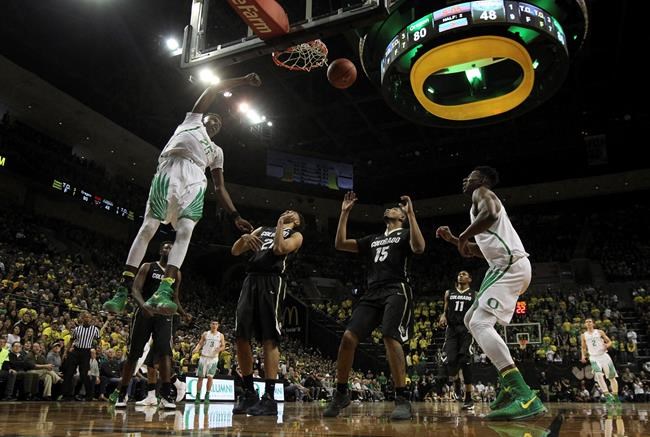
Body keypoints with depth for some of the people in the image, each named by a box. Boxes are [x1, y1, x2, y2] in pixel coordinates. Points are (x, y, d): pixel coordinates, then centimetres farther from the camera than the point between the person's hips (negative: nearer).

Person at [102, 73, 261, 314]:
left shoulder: (216, 151, 35)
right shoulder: (192, 120, 30)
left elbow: (220, 188, 27)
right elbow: (213, 89, 23)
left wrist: (235, 216, 16)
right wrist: (243, 80, 20)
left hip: (195, 181, 4)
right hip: (170, 171, -3)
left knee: (185, 232, -18)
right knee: (148, 228, -11)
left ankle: (163, 291, -29)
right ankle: (123, 290, -11)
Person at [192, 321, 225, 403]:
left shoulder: (220, 335, 4)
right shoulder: (205, 334, 3)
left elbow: (223, 346, 7)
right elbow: (200, 343, 4)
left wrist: (220, 349, -15)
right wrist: (196, 349, -15)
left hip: (214, 358, 0)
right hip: (204, 357, 0)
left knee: (210, 377, -3)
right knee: (200, 377, 3)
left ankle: (207, 395, 7)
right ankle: (198, 396, 9)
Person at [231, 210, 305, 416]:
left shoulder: (296, 235, 13)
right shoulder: (262, 230, 27)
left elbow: (279, 249, -8)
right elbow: (235, 251, 20)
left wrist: (280, 226, 4)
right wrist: (244, 238, 0)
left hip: (273, 281, -5)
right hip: (251, 280, 5)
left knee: (269, 339, -12)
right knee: (241, 337, -1)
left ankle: (269, 397, -10)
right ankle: (249, 393, 9)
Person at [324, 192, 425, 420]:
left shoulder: (405, 234, 10)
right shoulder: (373, 239, 27)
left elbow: (419, 247, -14)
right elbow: (340, 244, 23)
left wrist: (411, 213, -14)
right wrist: (345, 213, 20)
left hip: (396, 292, -5)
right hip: (372, 293, 6)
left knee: (390, 338, -26)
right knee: (348, 337, -8)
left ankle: (402, 400, -18)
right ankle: (341, 393, 6)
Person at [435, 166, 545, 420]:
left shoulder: (482, 193, 1)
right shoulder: (483, 200, 31)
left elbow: (490, 214, -26)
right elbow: (484, 251, 35)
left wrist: (464, 236, -13)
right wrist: (453, 239, 29)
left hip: (510, 265, -11)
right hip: (507, 266, 11)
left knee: (480, 324, -21)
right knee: (471, 319, 17)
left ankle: (526, 397, -29)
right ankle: (509, 384, 15)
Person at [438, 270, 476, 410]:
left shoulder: (475, 295, 11)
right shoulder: (449, 293, 18)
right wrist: (443, 316, -2)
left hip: (466, 329, -2)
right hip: (451, 328, 2)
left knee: (465, 361, -10)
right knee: (451, 360, -14)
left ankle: (468, 398, -2)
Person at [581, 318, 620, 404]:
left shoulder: (599, 332, 4)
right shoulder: (583, 335, 7)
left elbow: (609, 341, 7)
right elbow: (583, 347, 16)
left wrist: (607, 345, -16)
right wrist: (583, 356, 0)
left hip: (604, 355, 0)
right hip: (594, 357, 0)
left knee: (612, 377, 4)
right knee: (598, 375, -22)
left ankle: (616, 397, 17)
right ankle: (607, 395, -23)